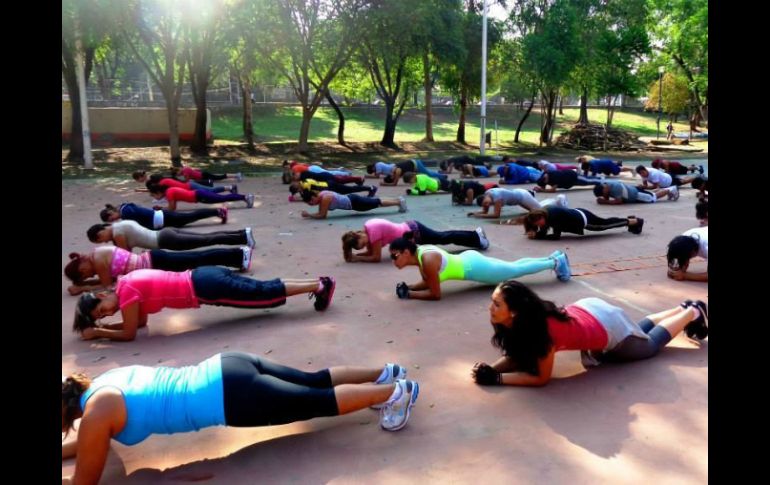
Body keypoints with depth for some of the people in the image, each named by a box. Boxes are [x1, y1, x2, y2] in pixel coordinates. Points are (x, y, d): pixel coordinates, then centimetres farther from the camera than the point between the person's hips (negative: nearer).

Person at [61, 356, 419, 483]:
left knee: (321, 401, 2)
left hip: (232, 396, -8)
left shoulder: (97, 412, -11)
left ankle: (395, 392, 9)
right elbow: (83, 441, 33)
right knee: (317, 382, 17)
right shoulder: (102, 383, 14)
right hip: (226, 371, 8)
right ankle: (385, 373, 25)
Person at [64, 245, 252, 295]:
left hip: (154, 263, -8)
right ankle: (239, 253, 7)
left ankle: (239, 255, -5)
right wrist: (80, 283, 17)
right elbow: (110, 278, 23)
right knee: (199, 258, 7)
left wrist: (80, 288, -3)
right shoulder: (98, 253, 13)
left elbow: (107, 285, -10)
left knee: (199, 260, -7)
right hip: (152, 259, 8)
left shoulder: (97, 259, -14)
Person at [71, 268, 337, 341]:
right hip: (203, 277, 8)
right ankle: (318, 282, 14)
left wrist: (96, 331, 6)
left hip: (204, 288, -8)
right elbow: (141, 321, 24)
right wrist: (99, 325, 21)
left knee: (267, 294, -4)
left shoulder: (126, 291, -10)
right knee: (264, 289, 11)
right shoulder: (129, 281, 15)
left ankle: (320, 286, -1)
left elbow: (129, 333, -5)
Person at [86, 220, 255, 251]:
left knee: (208, 241, -11)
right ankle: (243, 233, 8)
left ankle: (243, 238, -15)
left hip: (166, 241, -8)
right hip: (166, 234, 8)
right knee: (208, 237, 8)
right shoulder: (121, 224, 17)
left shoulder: (116, 232, -10)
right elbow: (127, 250, 28)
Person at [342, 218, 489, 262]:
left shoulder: (373, 231, -26)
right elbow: (370, 252, 8)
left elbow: (376, 257, -22)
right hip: (410, 227, 8)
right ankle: (476, 235, 33)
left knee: (444, 239, 7)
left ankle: (477, 237, 21)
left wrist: (356, 258, -20)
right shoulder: (366, 227, -2)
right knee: (443, 237, 20)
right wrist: (353, 255, -6)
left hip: (413, 233, -8)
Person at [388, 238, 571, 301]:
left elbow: (435, 294, -27)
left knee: (518, 270, 12)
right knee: (514, 266, 24)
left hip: (474, 267, -8)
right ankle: (553, 257, 38)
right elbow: (427, 282, 9)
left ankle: (556, 262, 28)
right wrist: (409, 287, -6)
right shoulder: (419, 252, -6)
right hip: (468, 259, 8)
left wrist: (409, 294, -23)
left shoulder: (428, 260, -32)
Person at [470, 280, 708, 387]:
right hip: (588, 310, 5)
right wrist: (490, 368, -27)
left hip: (610, 328, -5)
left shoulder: (542, 329, -42)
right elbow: (516, 356, -9)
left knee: (650, 345, 26)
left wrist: (495, 378, -36)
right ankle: (682, 308, 52)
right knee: (640, 331, 34)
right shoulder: (519, 322, -22)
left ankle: (693, 313, 45)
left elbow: (541, 377, -33)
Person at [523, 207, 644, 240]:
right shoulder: (546, 213, -11)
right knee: (605, 223, 26)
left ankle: (635, 221, 32)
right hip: (578, 214, 7)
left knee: (605, 225, 13)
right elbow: (543, 232, -3)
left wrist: (536, 235, -33)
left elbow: (557, 236, -32)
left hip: (583, 219, -7)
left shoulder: (553, 216, -34)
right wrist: (534, 232, -23)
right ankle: (630, 220, 46)